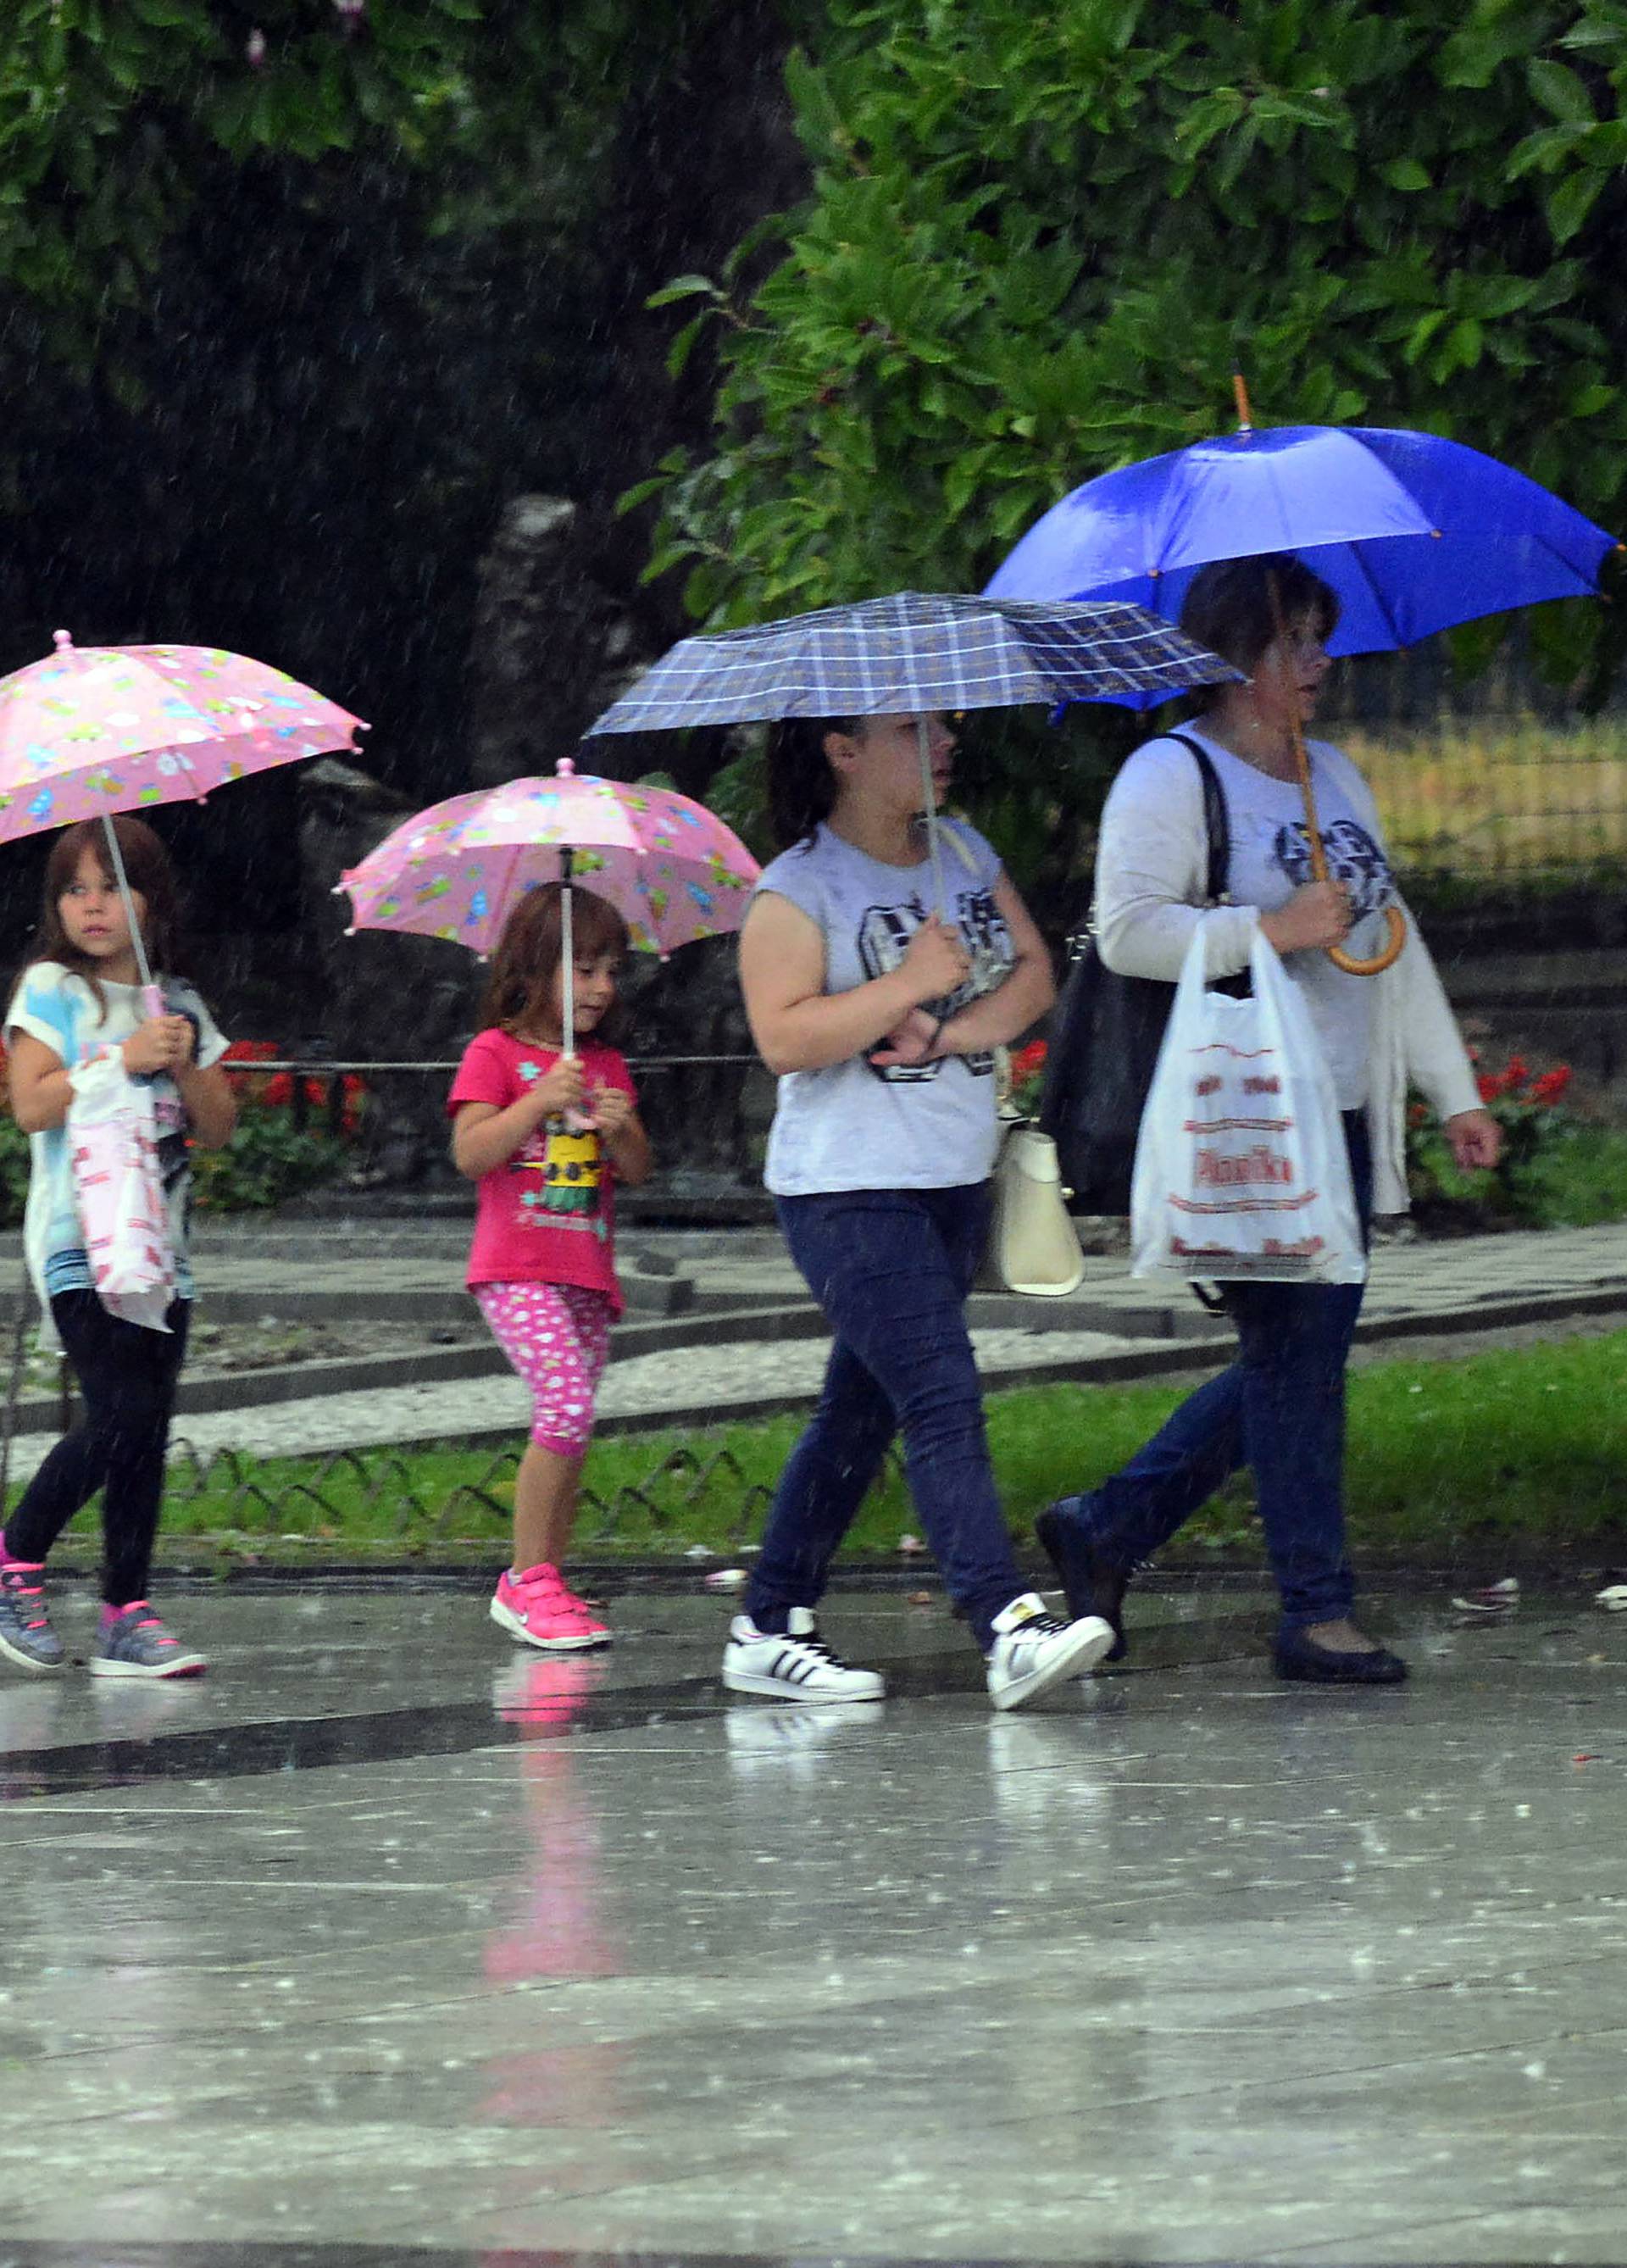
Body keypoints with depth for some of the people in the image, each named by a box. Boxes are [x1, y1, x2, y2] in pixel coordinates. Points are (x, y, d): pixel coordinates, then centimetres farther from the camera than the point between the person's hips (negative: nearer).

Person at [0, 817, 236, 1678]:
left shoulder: (180, 1004, 15)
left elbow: (218, 1127, 13)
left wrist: (184, 1067, -5)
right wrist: (124, 1058, -16)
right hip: (77, 1239, -5)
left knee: (147, 1431, -1)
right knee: (121, 1414, -17)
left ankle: (127, 1616, 1)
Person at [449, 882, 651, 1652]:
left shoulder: (608, 1067, 17)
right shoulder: (496, 1054, 0)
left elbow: (639, 1170, 12)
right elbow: (470, 1153, -10)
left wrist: (622, 1129, -9)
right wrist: (540, 1102, -20)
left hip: (587, 1271, 6)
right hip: (517, 1265, -6)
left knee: (569, 1427, 3)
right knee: (568, 1408, -20)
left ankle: (539, 1580, 11)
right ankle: (531, 1579, -13)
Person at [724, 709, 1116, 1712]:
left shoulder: (964, 854, 13)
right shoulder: (799, 887, -8)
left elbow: (1034, 975, 7)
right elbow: (783, 1036, -17)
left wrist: (949, 1031, -11)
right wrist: (910, 985, -19)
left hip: (955, 1179, 8)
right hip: (849, 1189, -8)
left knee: (866, 1409, 11)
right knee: (945, 1400, -18)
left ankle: (769, 1628, 19)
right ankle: (1011, 1628, -27)